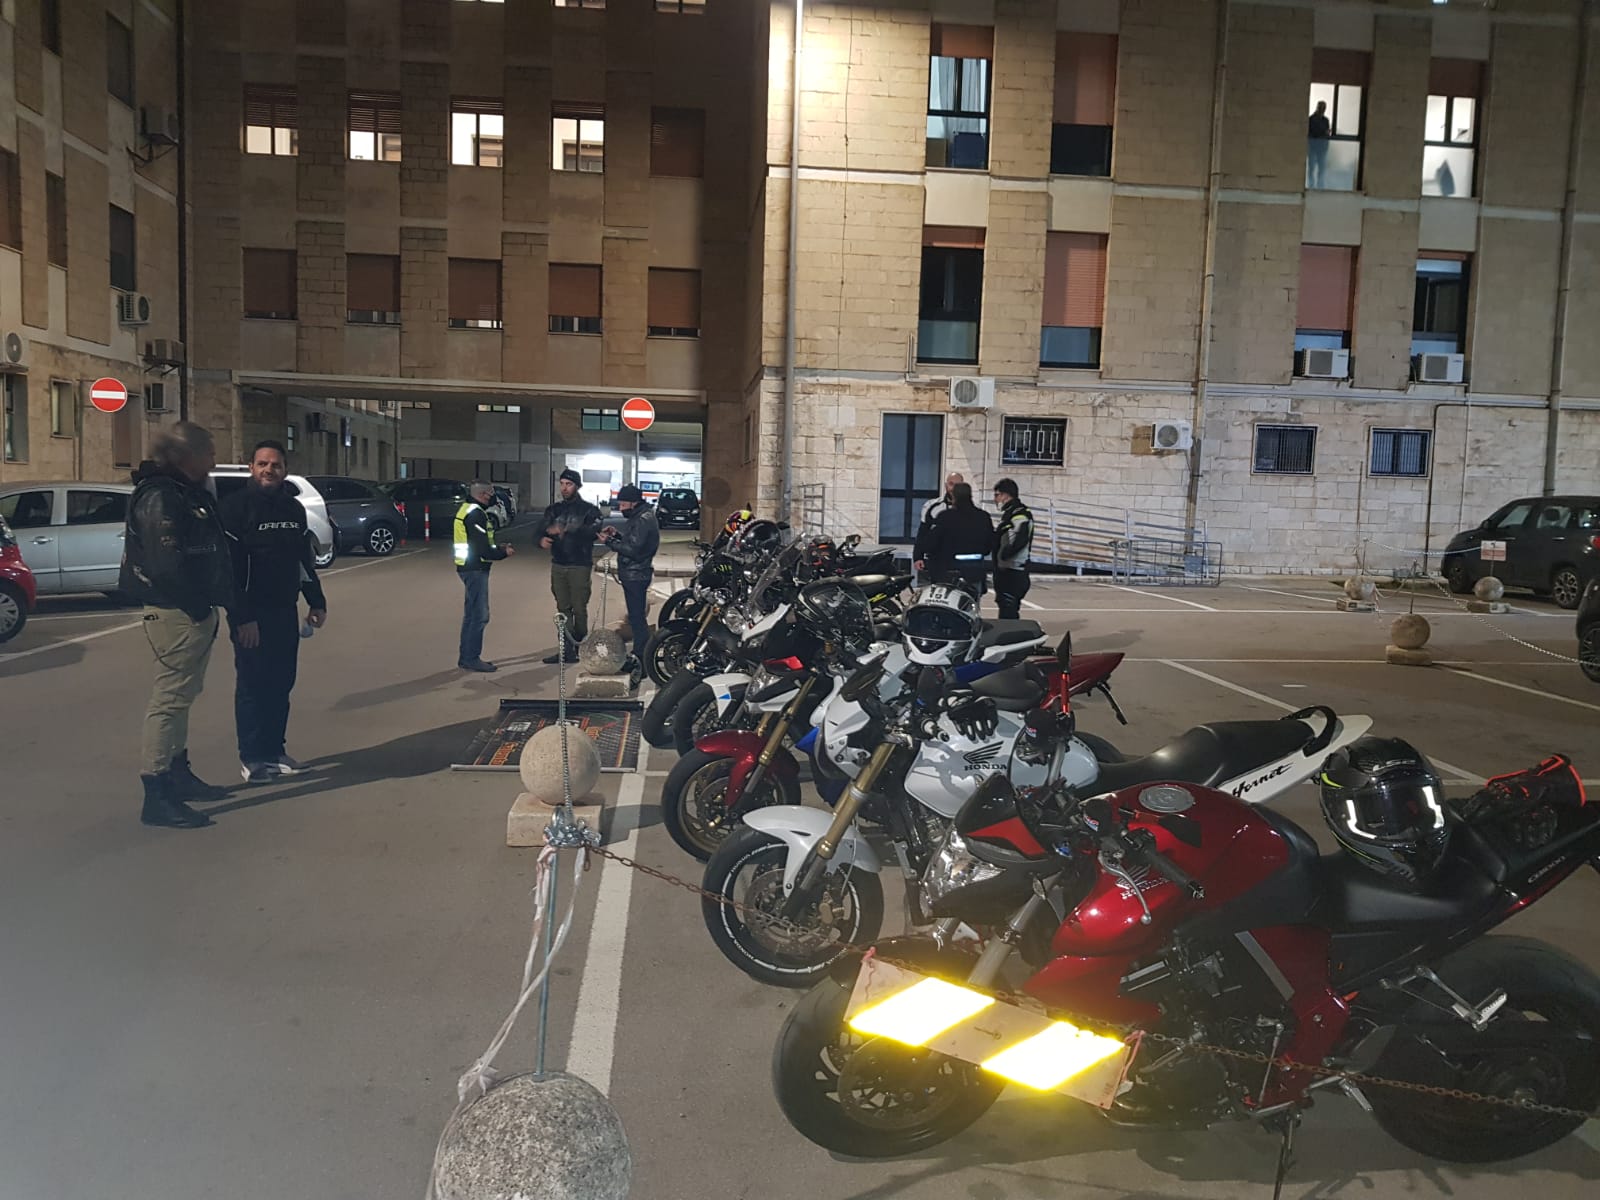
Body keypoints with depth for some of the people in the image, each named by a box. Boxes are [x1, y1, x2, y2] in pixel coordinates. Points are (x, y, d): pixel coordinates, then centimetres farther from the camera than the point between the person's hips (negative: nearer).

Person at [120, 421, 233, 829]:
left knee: (182, 695, 20)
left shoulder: (189, 493, 14)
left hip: (196, 610, 11)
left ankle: (178, 772, 34)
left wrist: (210, 602, 8)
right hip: (176, 612, -11)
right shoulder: (160, 497, -17)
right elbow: (167, 565, -24)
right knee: (171, 698, -8)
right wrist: (198, 605, -17)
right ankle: (157, 795, -4)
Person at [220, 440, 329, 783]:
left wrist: (316, 602, 15)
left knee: (281, 684, 11)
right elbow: (228, 567, -16)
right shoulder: (236, 507, -10)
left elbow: (305, 559, 19)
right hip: (251, 613, -6)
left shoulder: (294, 508, 11)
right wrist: (242, 616, -20)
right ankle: (251, 759, 9)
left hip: (285, 611, 6)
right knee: (252, 686, 0)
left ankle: (274, 751, 21)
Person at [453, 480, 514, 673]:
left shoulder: (466, 509, 15)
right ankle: (472, 659, -2)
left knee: (471, 614, 16)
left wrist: (499, 548, 9)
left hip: (468, 567, 11)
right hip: (475, 569, -11)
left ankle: (466, 658, 22)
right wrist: (504, 553, -6)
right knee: (479, 615, -6)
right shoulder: (476, 514, -17)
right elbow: (482, 549, -21)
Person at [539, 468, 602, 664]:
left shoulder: (588, 509, -2)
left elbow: (593, 529, -20)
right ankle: (565, 649, 9)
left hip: (580, 566, -5)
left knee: (579, 609, -2)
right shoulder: (554, 509, 14)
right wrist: (542, 539, -17)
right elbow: (540, 529, 7)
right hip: (558, 565, 5)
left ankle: (578, 648, 6)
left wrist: (566, 530, -30)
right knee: (563, 609, 6)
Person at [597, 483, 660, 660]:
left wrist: (609, 542, -17)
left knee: (637, 616, -8)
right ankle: (639, 653, 26)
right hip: (633, 574, 11)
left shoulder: (643, 520, -18)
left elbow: (633, 550, -24)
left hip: (636, 576, -11)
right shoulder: (638, 517, 14)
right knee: (636, 616, 17)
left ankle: (642, 656, -5)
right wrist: (617, 534, 6)